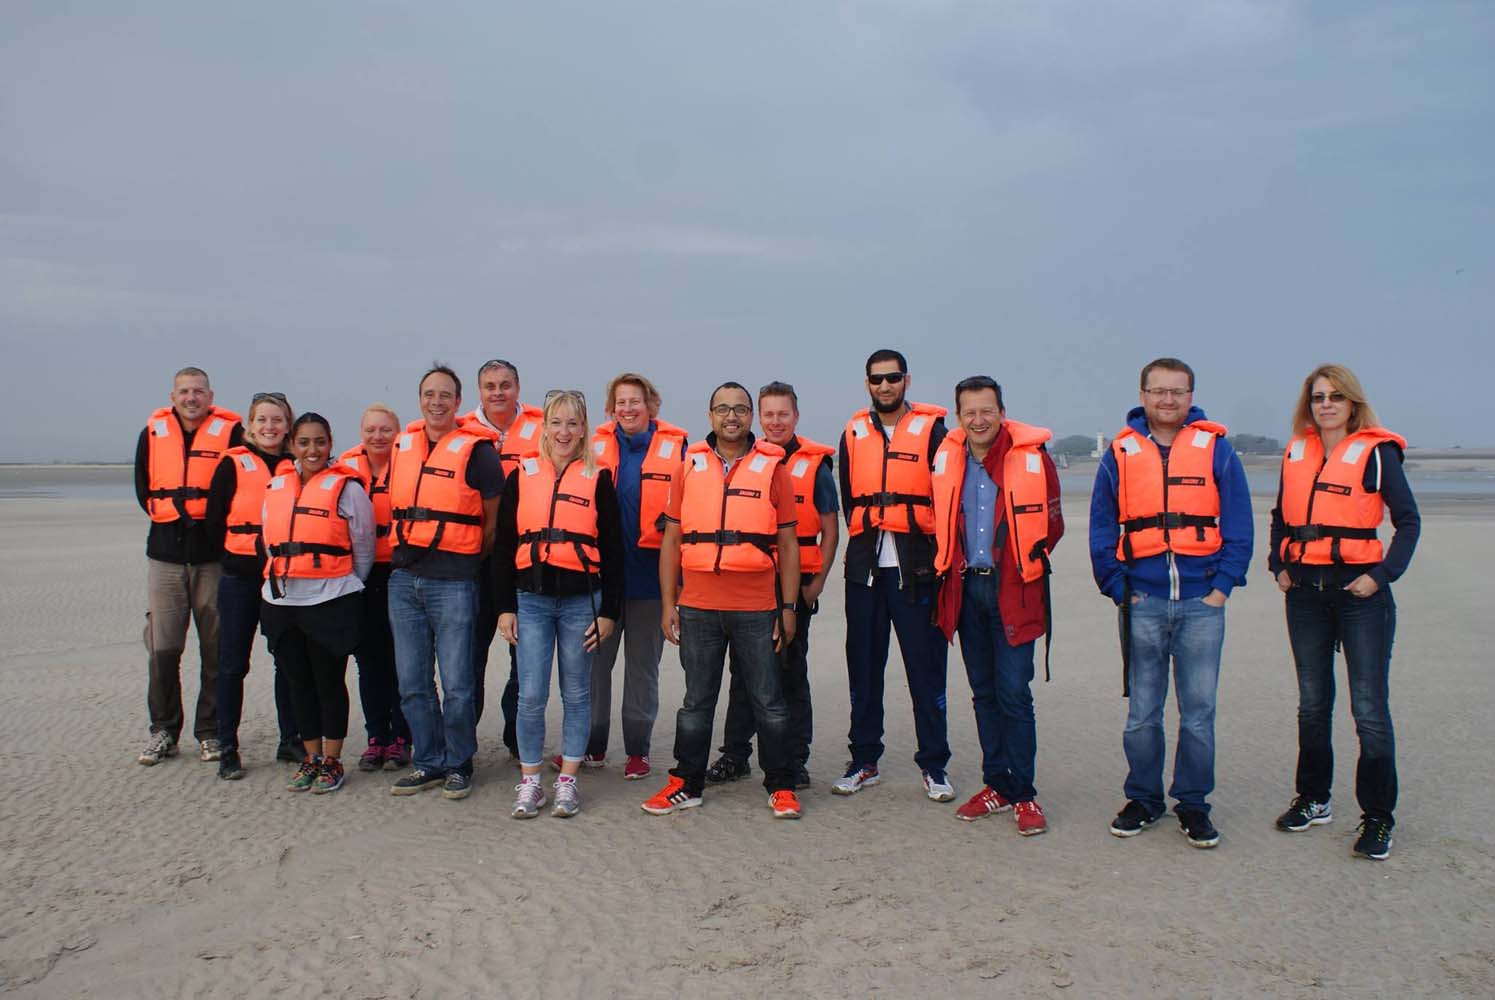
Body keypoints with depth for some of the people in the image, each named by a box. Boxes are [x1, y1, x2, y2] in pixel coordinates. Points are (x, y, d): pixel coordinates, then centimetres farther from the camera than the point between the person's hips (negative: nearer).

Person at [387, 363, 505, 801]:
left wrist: (469, 559, 6)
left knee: (456, 685, 0)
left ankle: (459, 765, 17)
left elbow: (495, 519, 0)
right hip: (404, 579, 5)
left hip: (453, 583, -5)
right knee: (412, 684, 10)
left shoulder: (476, 450, -6)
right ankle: (428, 762, 23)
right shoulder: (402, 447, 10)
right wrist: (409, 550, 15)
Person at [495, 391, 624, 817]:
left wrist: (609, 612, -2)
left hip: (581, 600, -1)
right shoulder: (522, 476, 6)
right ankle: (529, 782, 13)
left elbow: (613, 550, 3)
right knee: (531, 695, -1)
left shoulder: (598, 479, 3)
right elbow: (503, 545, 8)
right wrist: (505, 607, 2)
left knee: (576, 694, 7)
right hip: (531, 598, 1)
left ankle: (567, 781, 18)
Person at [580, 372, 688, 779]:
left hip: (650, 573, -2)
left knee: (642, 666, 9)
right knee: (594, 660, 8)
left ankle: (637, 751, 20)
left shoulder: (675, 445, -1)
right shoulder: (596, 444, 6)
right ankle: (592, 746, 21)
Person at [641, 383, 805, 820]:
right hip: (698, 607, 1)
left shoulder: (772, 467, 3)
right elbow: (671, 540, 8)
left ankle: (781, 787, 20)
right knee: (697, 701, 11)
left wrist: (788, 607, 1)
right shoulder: (689, 467, 7)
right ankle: (686, 784, 23)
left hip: (757, 609, -1)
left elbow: (788, 543, 5)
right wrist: (668, 603, 3)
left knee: (768, 701, 7)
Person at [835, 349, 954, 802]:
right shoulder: (854, 433, 13)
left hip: (915, 566, -3)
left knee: (925, 667, 0)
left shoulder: (931, 429, 3)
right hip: (865, 567, 3)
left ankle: (934, 767, 10)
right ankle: (864, 761, 19)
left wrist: (936, 554, -6)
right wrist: (862, 541, 7)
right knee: (863, 667, 8)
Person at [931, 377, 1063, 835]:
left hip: (1013, 590, -4)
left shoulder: (1032, 456, -6)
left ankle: (1024, 795, 6)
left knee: (1014, 693, -6)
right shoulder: (947, 458, 4)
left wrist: (1026, 565, 1)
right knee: (984, 691, 12)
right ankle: (998, 785, 23)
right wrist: (952, 564, 8)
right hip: (967, 587, 4)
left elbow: (1052, 524, 2)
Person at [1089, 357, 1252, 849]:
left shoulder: (1216, 450, 4)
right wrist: (1117, 587, -1)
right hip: (1141, 604, 1)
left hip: (1201, 604, 0)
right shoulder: (1119, 454, 6)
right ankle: (1143, 799, 23)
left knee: (1199, 712, 5)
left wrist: (1223, 585, -4)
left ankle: (1193, 804, 19)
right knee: (1141, 713, 8)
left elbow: (1238, 526, 3)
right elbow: (1101, 530, 7)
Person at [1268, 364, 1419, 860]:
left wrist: (1382, 576, -13)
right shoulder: (1295, 453, 10)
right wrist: (1279, 565, 5)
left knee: (1369, 709, -4)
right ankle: (1314, 799, 26)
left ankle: (1378, 818, 6)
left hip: (1358, 591, -5)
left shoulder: (1377, 452, -3)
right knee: (1312, 703, 13)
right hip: (1305, 592, 5)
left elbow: (1408, 521, -3)